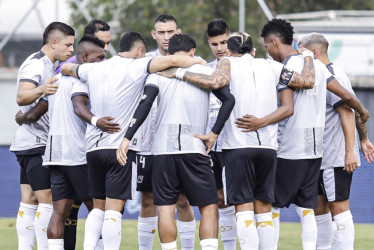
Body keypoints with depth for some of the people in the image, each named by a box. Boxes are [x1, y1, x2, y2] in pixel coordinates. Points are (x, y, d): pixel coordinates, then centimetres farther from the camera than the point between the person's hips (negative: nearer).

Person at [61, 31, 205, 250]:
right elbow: (172, 61, -15)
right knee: (114, 209, -7)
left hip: (93, 147, 6)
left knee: (98, 206, 14)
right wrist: (197, 61, 1)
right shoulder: (136, 67, -7)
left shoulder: (94, 69, 12)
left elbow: (66, 68, 30)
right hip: (121, 147, -6)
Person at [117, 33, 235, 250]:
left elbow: (145, 104, -4)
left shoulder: (158, 73, 8)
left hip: (163, 150, 1)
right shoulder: (205, 72, 9)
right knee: (209, 207, 5)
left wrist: (127, 138, -7)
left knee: (165, 208, 5)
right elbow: (229, 100, -1)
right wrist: (214, 133, 2)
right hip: (195, 149, -1)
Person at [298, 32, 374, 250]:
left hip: (337, 158, -10)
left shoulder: (333, 76, -13)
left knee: (339, 208, -8)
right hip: (323, 158, 10)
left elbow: (347, 113, -18)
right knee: (319, 208, 13)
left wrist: (350, 151, -22)